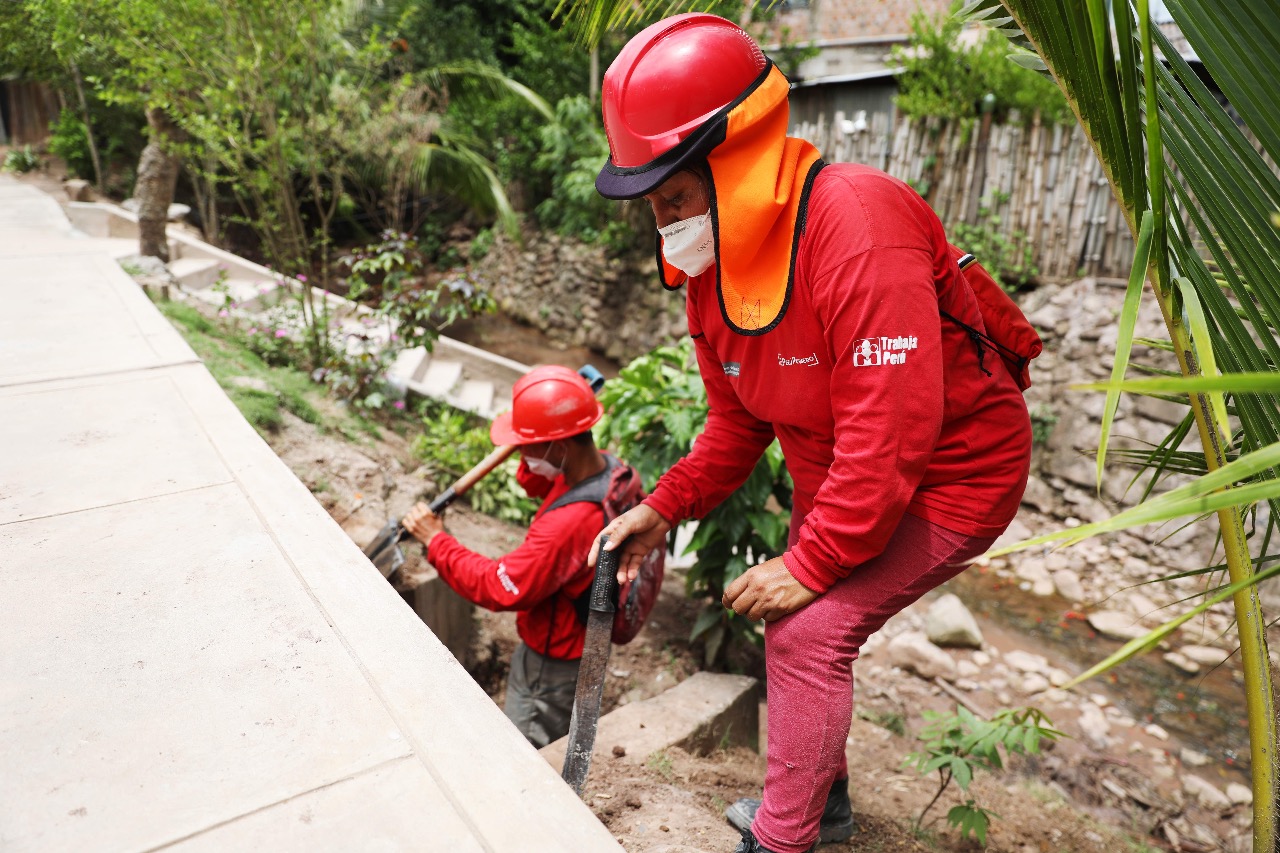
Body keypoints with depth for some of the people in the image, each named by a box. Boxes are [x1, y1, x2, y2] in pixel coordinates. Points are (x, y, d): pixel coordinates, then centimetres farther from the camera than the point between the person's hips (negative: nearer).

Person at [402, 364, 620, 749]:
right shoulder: (608, 467, -12)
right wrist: (534, 446, -12)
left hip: (553, 669, -9)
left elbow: (498, 588, -26)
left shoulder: (567, 524, -39)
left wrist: (436, 542, -16)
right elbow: (538, 484, 8)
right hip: (579, 642, 9)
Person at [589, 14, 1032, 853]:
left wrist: (812, 563, -25)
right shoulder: (711, 262, -3)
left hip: (954, 473, -8)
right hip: (836, 479, 8)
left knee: (810, 633, -15)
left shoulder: (856, 227, -31)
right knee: (797, 626, 13)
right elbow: (738, 420, 6)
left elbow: (889, 433, -33)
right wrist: (663, 509, -2)